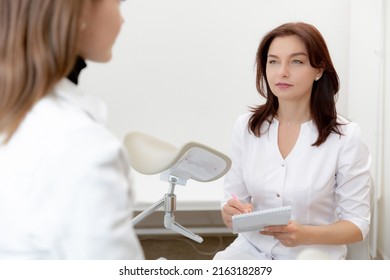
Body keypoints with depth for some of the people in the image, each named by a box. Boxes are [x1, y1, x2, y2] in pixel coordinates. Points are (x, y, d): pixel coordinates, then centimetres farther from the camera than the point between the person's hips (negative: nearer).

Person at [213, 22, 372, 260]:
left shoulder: (346, 136, -11)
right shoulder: (246, 126, 0)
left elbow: (358, 223, -7)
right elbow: (233, 197, 6)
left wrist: (305, 235, -25)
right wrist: (232, 213, -18)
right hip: (253, 248, 2)